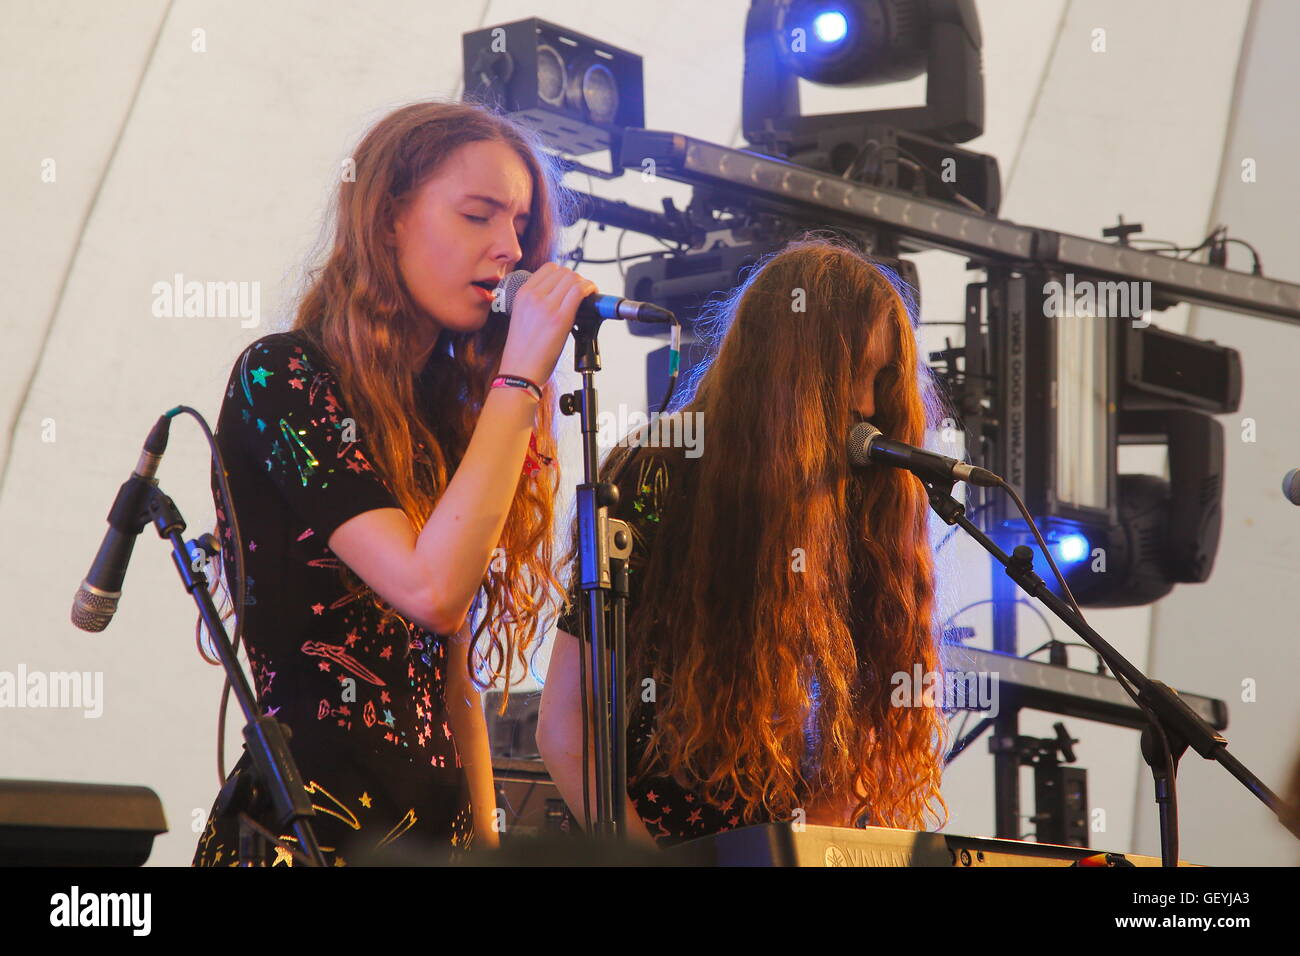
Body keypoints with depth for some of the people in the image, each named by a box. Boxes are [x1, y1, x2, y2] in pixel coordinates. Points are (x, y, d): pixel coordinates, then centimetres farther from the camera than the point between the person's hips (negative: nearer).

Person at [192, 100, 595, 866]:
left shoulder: (447, 409, 14)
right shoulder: (282, 379, -8)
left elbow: (454, 672, 14)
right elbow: (429, 587, -20)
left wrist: (486, 836, 8)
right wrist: (522, 375, -14)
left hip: (436, 818, 7)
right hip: (309, 821, -7)